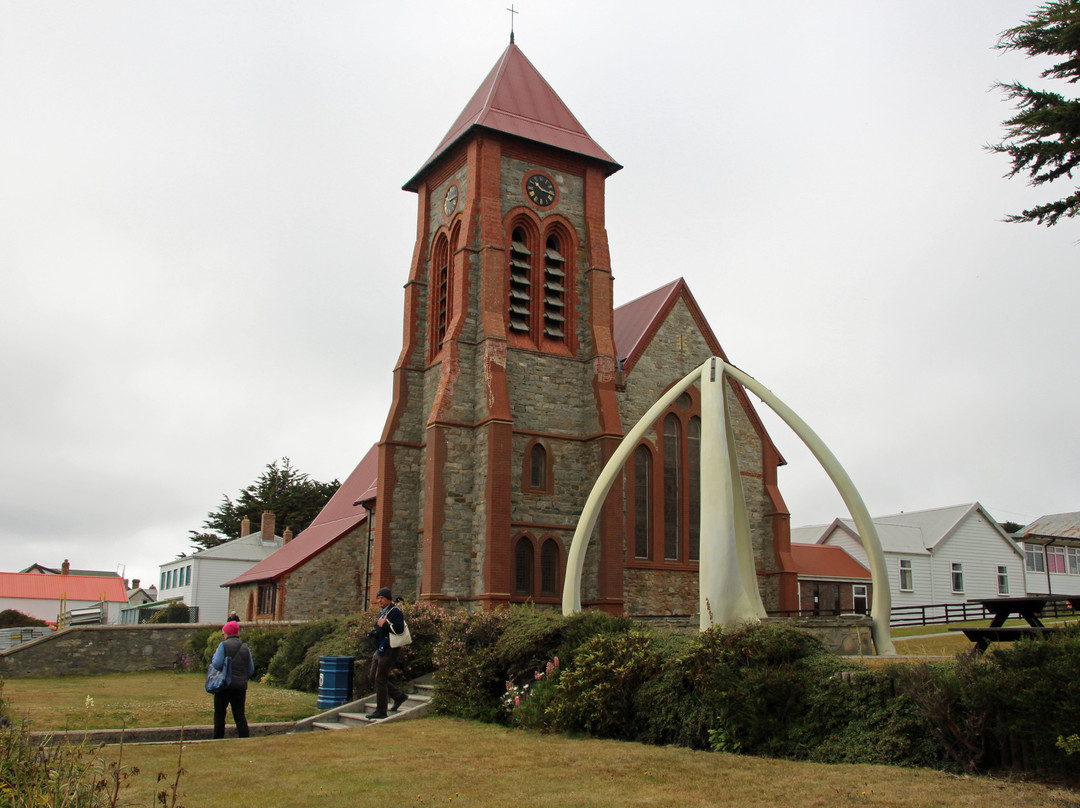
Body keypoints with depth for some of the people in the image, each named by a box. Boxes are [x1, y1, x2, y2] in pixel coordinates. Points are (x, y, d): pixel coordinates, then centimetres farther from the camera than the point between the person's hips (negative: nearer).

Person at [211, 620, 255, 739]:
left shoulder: (223, 645, -5)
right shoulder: (245, 648, 9)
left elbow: (217, 664, -13)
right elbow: (251, 669, 10)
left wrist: (215, 655, 6)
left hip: (224, 684, -4)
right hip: (241, 686, 4)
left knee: (219, 713, 8)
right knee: (240, 714, 6)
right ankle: (245, 737, -1)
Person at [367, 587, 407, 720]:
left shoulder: (395, 611, -14)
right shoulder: (382, 612, 17)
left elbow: (399, 629, -26)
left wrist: (383, 625, -21)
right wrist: (374, 631, 10)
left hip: (389, 650, -10)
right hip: (379, 650, 10)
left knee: (380, 679, -8)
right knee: (373, 678, 12)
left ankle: (381, 711, 0)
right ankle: (399, 696, 22)